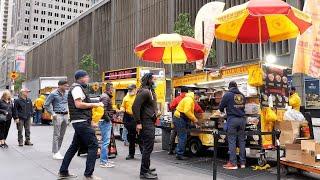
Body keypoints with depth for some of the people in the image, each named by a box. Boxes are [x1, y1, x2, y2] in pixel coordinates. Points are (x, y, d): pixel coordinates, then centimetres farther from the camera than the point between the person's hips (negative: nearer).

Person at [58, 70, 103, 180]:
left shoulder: (80, 88, 21)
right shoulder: (77, 88, -10)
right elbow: (78, 104, -21)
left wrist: (90, 121, 20)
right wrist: (94, 104, -13)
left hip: (80, 122, 11)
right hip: (81, 122, -11)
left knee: (74, 146, 15)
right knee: (93, 145, -9)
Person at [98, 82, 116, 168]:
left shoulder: (107, 96, 17)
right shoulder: (105, 97, -15)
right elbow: (103, 110, -24)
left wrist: (114, 111, 10)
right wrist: (108, 119, -17)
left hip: (107, 122, 11)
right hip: (105, 121, -11)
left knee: (105, 141, 16)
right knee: (106, 141, -7)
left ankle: (104, 159, 26)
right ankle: (103, 162, -2)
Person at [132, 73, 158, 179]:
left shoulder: (150, 91, 16)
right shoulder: (144, 91, -16)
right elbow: (135, 106, -23)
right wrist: (138, 123, -23)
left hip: (150, 123, 10)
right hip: (146, 123, -10)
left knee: (148, 147, 17)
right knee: (148, 148, -5)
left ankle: (146, 169, 29)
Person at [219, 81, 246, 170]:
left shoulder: (227, 94, -2)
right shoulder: (242, 95, 11)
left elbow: (221, 107, 3)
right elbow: (243, 105, 18)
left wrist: (223, 110, 26)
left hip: (232, 119, -4)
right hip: (242, 119, 5)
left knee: (232, 141, -1)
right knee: (242, 140, 9)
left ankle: (233, 163, -1)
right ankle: (242, 162, 13)